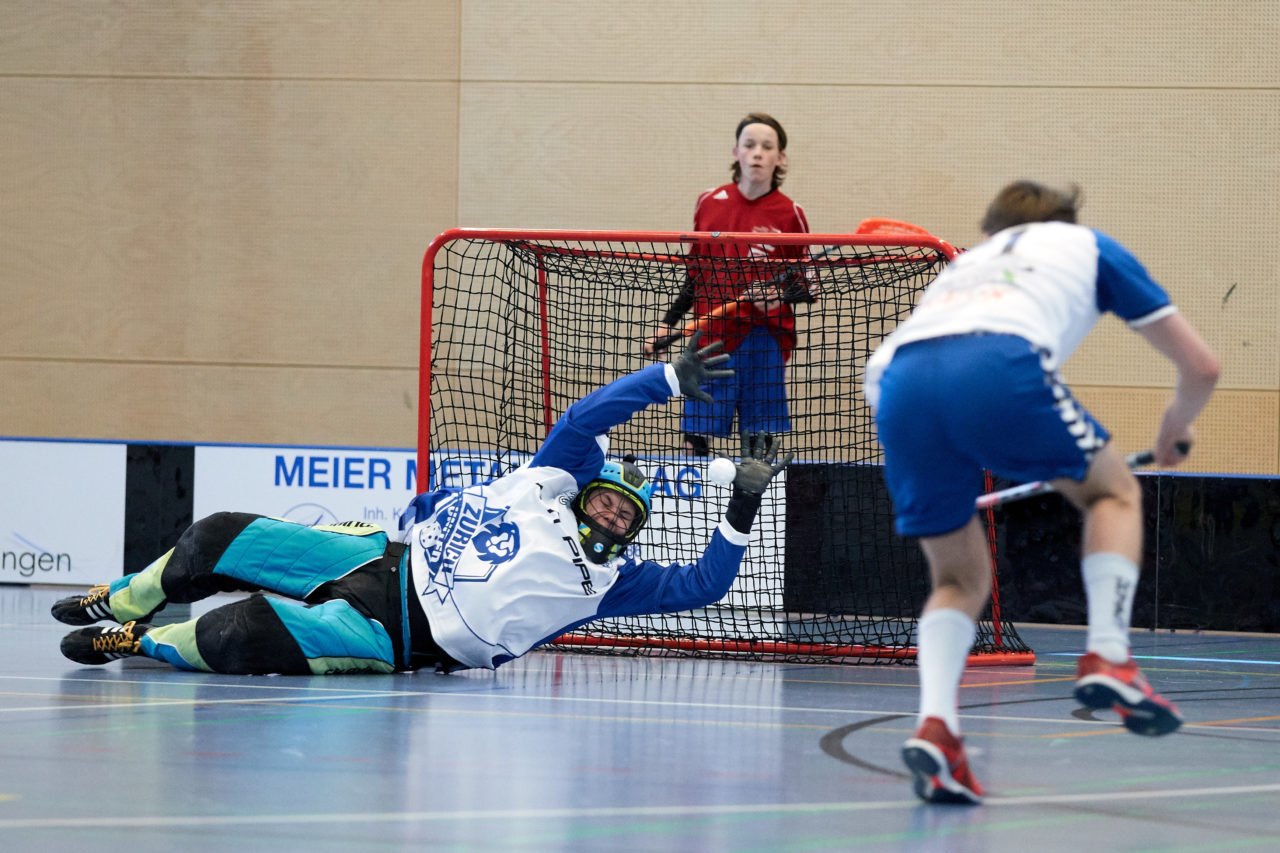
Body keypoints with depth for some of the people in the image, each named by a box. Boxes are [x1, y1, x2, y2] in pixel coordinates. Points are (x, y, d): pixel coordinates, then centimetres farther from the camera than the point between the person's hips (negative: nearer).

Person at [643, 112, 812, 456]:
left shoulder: (789, 214, 1)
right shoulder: (710, 203, 8)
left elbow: (805, 285, 6)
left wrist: (780, 296, -15)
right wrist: (667, 323, 13)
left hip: (762, 340, -2)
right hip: (711, 337, 2)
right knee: (694, 440, -3)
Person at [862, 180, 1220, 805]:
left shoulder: (963, 264, 42)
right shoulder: (1085, 245, 34)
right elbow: (1200, 365, 34)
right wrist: (1176, 430, 55)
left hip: (898, 381, 4)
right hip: (1001, 368, -4)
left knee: (960, 578, 20)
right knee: (1113, 491, 24)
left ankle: (934, 724, -4)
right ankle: (1106, 656, 5)